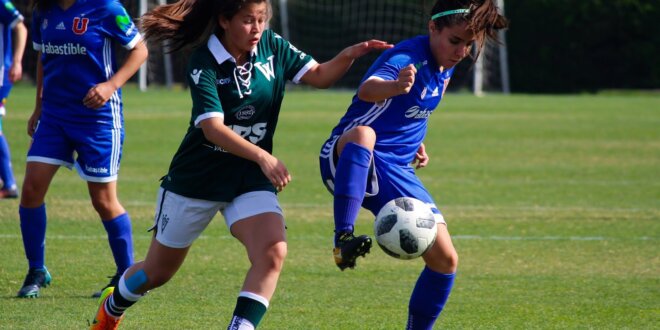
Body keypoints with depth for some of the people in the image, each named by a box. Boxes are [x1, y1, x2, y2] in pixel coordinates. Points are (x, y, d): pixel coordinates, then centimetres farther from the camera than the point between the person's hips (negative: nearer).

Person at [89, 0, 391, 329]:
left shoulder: (272, 47, -6)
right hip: (196, 179, -3)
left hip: (251, 178, 3)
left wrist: (349, 55, -24)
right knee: (156, 272, 14)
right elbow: (213, 128, -30)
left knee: (273, 252, -26)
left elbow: (319, 75, -3)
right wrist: (263, 157, -43)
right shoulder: (204, 63, -20)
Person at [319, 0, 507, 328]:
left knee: (445, 259, -2)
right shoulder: (406, 58, -20)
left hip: (396, 172, 8)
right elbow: (368, 89, -43)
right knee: (362, 134, -44)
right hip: (348, 162, -8)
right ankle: (343, 238, -48)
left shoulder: (446, 65, 7)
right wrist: (395, 86, -64)